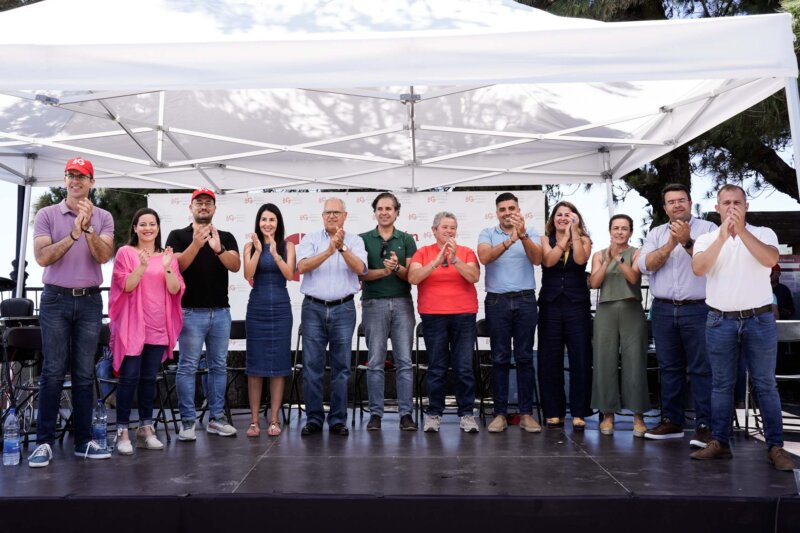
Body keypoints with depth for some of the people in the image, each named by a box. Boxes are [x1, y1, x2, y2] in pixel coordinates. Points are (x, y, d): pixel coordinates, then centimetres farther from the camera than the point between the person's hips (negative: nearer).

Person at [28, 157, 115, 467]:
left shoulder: (103, 218, 5)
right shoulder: (47, 215, 2)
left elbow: (103, 257, -8)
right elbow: (42, 258, -9)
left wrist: (89, 229, -23)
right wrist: (73, 235, -21)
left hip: (90, 302, 2)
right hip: (56, 300, -1)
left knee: (84, 374, 5)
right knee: (53, 372, -3)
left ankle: (83, 441, 11)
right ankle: (44, 442, 5)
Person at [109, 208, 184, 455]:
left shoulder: (168, 256, 11)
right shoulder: (125, 252, 2)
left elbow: (176, 290, 2)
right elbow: (126, 286, -8)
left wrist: (167, 268, -14)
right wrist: (142, 266, -22)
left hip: (158, 327, 4)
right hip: (132, 325, -3)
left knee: (149, 378, 9)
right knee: (130, 377, -5)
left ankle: (146, 429, 16)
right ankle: (122, 432, 2)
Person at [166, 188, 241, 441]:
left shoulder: (226, 237, 9)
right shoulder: (178, 236, 3)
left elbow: (235, 266, -6)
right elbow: (178, 266, -11)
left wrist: (218, 249, -24)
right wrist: (196, 244, -25)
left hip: (221, 312, 3)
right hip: (191, 312, -3)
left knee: (219, 366, 7)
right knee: (188, 366, -2)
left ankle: (217, 417, 15)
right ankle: (188, 421, 4)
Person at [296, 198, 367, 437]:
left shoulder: (354, 241, 6)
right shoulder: (310, 239, 6)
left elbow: (359, 268, -9)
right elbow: (302, 266, -10)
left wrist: (342, 247, -23)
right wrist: (329, 250, -20)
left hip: (343, 309, 0)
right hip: (313, 308, 0)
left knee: (341, 366, 4)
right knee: (312, 365, 2)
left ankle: (338, 420, 13)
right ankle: (313, 419, 12)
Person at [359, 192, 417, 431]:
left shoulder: (407, 239, 9)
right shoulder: (364, 239, 6)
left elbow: (412, 275, 3)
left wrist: (397, 268, -17)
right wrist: (384, 271, -19)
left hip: (402, 304, 1)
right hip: (374, 304, -1)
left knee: (404, 361, 1)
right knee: (375, 362, 2)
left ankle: (406, 413, 6)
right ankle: (375, 413, 10)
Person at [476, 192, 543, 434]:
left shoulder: (530, 234, 9)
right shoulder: (488, 234, 7)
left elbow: (537, 259, -9)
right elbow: (484, 257, -13)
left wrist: (522, 234, -24)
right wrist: (509, 240, -26)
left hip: (525, 300, 1)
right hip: (497, 301, 0)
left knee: (525, 357, 3)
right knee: (500, 358, 2)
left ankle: (526, 413, 8)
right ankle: (500, 413, 7)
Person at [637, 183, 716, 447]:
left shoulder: (708, 228, 3)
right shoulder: (656, 233, 12)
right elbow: (644, 265, -2)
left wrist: (687, 242, -20)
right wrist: (670, 244, -13)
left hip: (698, 309, -3)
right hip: (663, 310, 4)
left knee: (701, 369, -2)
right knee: (669, 368, 10)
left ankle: (704, 425, 2)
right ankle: (671, 421, 18)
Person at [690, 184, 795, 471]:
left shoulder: (764, 234, 4)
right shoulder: (706, 239, 5)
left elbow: (770, 259, -17)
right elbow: (698, 269, -13)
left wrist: (742, 230, -25)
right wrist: (723, 236, -23)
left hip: (760, 320, -1)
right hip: (720, 321, 1)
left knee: (766, 385, 4)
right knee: (721, 384, 7)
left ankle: (775, 446, 10)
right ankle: (719, 442, 13)